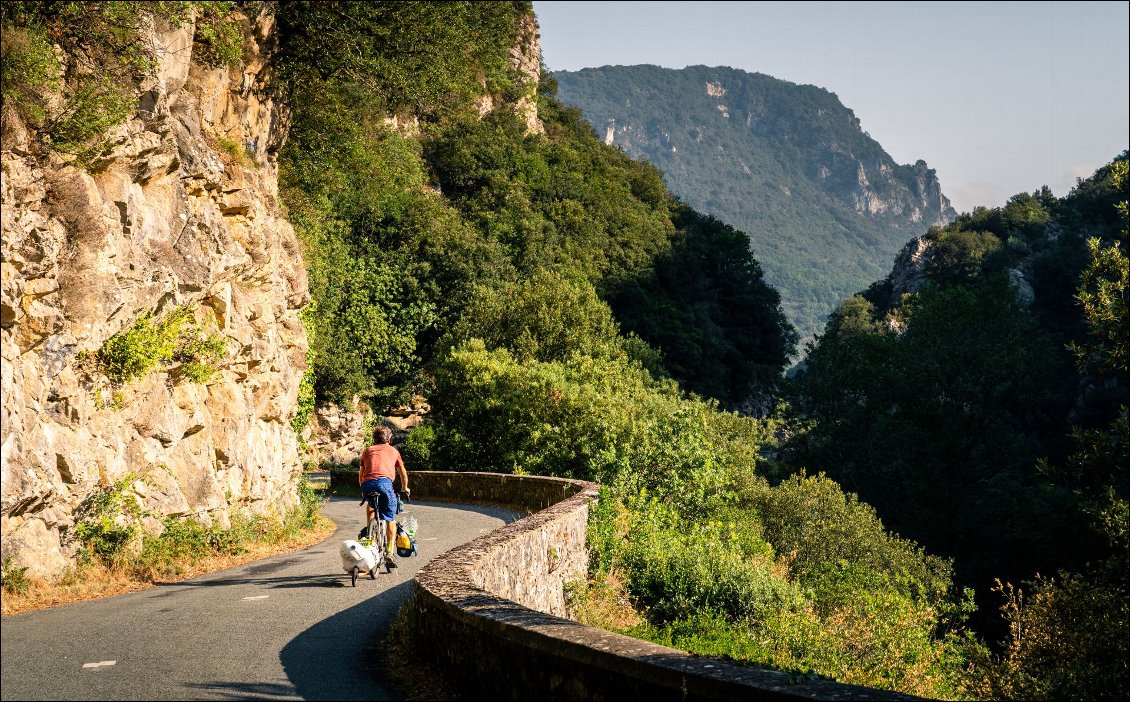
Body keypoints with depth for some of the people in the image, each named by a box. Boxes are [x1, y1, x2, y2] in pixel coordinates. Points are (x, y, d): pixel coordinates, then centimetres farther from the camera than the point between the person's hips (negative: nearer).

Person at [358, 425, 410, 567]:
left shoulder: (367, 451, 28)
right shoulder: (393, 450, 25)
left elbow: (360, 474, 31)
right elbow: (403, 473, 34)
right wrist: (405, 488, 50)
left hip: (367, 485, 2)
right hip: (384, 483, -2)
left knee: (370, 504, 35)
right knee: (390, 520, 6)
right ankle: (389, 553, -4)